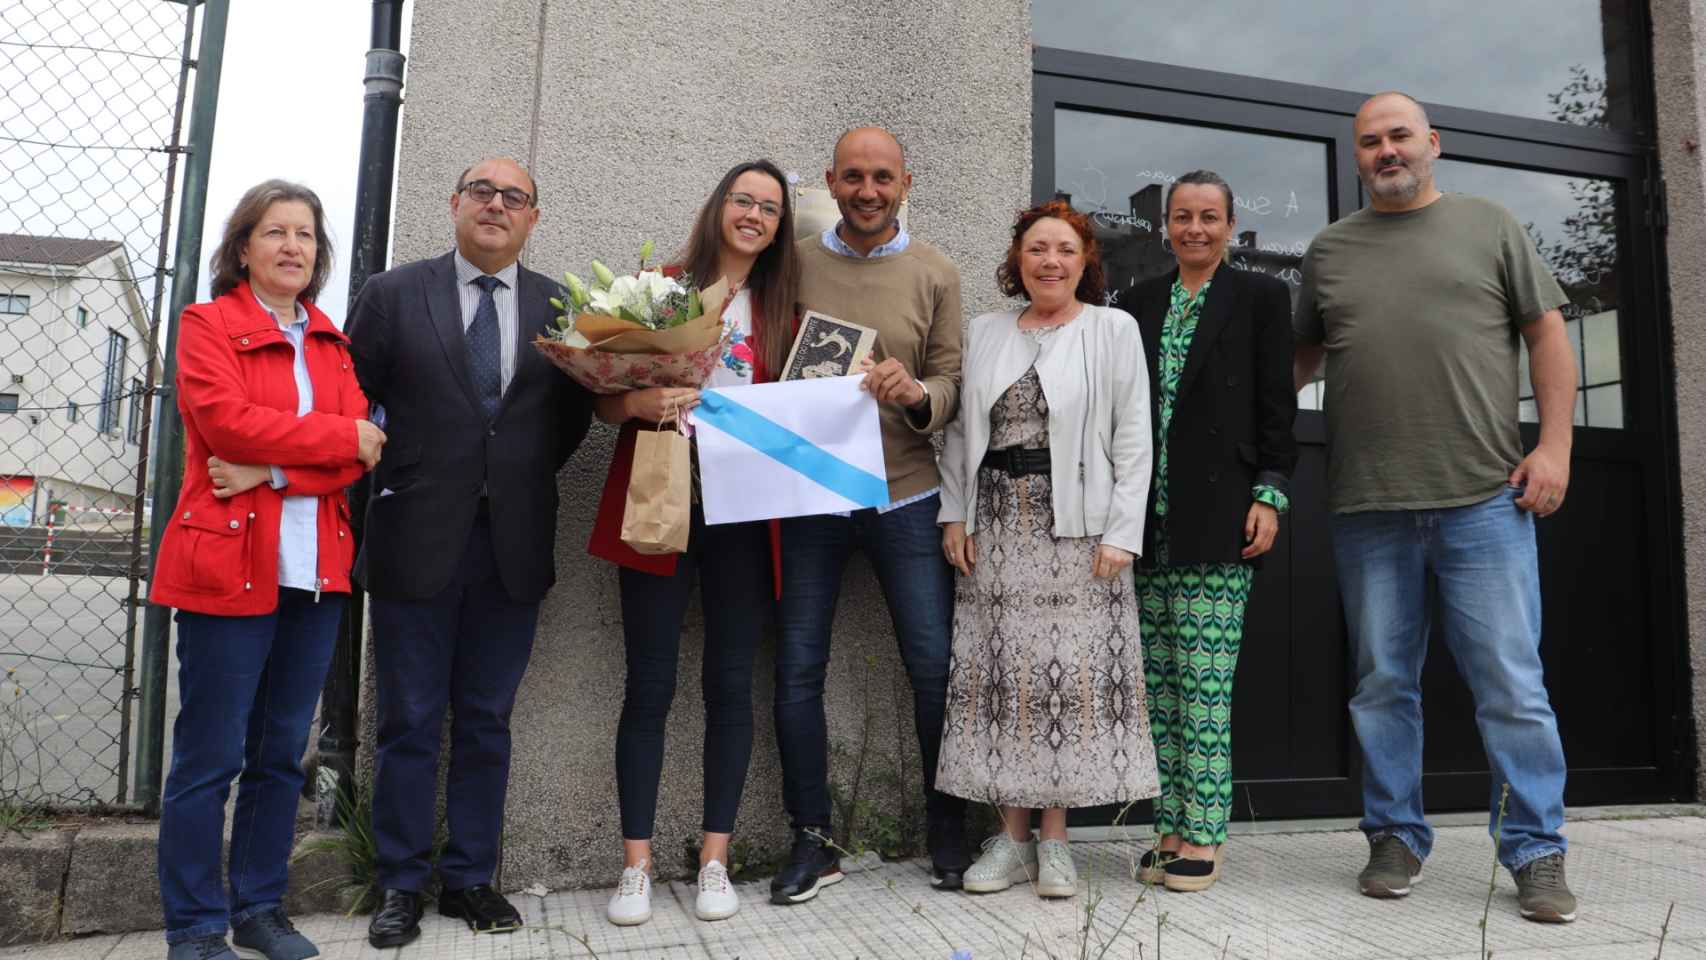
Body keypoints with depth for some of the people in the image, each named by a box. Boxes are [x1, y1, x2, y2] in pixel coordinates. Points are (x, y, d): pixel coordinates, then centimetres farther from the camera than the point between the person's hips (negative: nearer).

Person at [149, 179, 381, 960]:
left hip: (315, 570, 5)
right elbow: (227, 421, -15)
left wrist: (273, 473, -12)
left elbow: (359, 454, 2)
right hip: (228, 565, -5)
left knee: (282, 753, 11)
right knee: (210, 756, 0)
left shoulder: (333, 343, 15)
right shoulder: (207, 324, 3)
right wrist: (342, 437, -9)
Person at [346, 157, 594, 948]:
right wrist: (383, 478, -2)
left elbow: (574, 412, 11)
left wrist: (525, 475, 4)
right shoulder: (392, 293, 2)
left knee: (487, 723, 10)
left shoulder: (559, 309, 7)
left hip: (514, 545, 2)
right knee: (409, 724, 7)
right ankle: (401, 885, 21)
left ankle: (471, 877, 23)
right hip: (417, 540, -1)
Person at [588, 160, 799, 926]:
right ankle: (636, 865, 12)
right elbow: (607, 399, 2)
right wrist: (638, 401, -19)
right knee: (650, 685, 1)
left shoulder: (781, 313, 12)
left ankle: (714, 861, 17)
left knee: (730, 683, 5)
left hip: (744, 513, 2)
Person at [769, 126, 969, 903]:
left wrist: (916, 392, -20)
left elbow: (952, 383, 2)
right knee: (798, 669, 3)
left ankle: (947, 832, 23)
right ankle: (811, 842, 19)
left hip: (905, 496, 0)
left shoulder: (934, 274, 4)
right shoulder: (794, 264, 5)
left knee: (934, 665, 3)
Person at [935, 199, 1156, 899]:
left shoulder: (1114, 329, 3)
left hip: (1076, 526, -3)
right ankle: (1012, 835, 14)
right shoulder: (984, 334, 13)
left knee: (1071, 671, -1)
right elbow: (959, 431, 12)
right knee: (1001, 672, 3)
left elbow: (1133, 439, -2)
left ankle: (1055, 840, 11)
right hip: (997, 525, 3)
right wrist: (954, 515, 3)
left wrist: (1121, 531, -9)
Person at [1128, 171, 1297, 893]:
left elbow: (1277, 407, 2)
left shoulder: (1260, 296, 6)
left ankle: (1204, 838, 5)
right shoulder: (1143, 302, 17)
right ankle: (1170, 829, 16)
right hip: (1150, 521, 4)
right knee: (1158, 683, 6)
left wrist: (1269, 496, -8)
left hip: (1217, 520, -4)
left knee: (1204, 681, -5)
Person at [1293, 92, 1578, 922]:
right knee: (1383, 687, 8)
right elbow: (1300, 355, 18)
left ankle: (1536, 854, 13)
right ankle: (1395, 839, 21)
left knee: (1512, 686, 0)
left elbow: (1548, 335, 7)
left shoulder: (1488, 226, 10)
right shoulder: (1329, 250, 14)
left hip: (1484, 500, -1)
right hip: (1367, 509, 2)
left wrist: (1554, 446, -3)